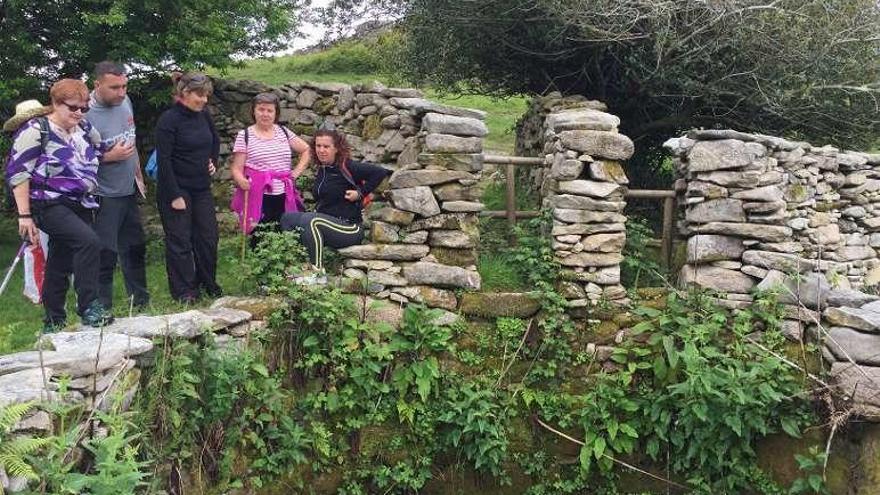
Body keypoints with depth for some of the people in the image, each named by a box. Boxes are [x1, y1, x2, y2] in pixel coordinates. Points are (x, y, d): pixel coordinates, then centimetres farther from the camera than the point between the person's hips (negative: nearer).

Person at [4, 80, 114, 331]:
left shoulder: (85, 130, 11)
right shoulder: (36, 130, -8)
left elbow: (95, 157, 29)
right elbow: (17, 172, -10)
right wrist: (24, 215, -14)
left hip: (80, 206, 7)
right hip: (50, 205, -7)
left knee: (61, 264, 12)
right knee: (89, 242, -27)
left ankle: (53, 324, 22)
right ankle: (89, 307, -20)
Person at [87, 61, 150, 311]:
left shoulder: (124, 101, 2)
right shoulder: (86, 115, -21)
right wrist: (110, 157, -24)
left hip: (129, 190, 8)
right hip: (105, 197, -8)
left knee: (135, 247, 17)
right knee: (106, 254, -2)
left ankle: (141, 300, 31)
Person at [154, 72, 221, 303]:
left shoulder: (203, 115, 4)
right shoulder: (169, 120, -15)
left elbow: (215, 140, 25)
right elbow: (163, 160, -17)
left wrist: (213, 161, 9)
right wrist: (174, 196, -18)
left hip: (202, 188, 7)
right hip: (177, 189, -6)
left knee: (208, 237, 10)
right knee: (180, 241, 1)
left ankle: (208, 283, 26)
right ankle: (183, 291, 13)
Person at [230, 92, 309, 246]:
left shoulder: (284, 132, 11)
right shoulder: (245, 135, 2)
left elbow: (306, 150, 21)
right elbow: (236, 169, 0)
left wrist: (296, 172, 10)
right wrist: (241, 181, -20)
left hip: (284, 197, 3)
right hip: (259, 198, -3)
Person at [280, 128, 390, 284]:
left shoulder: (346, 167, -13)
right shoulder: (322, 169, 12)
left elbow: (380, 172, -21)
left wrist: (361, 193, -18)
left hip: (349, 228, -9)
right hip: (325, 221, 9)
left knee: (309, 220, -31)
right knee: (287, 218, 2)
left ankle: (317, 272, -24)